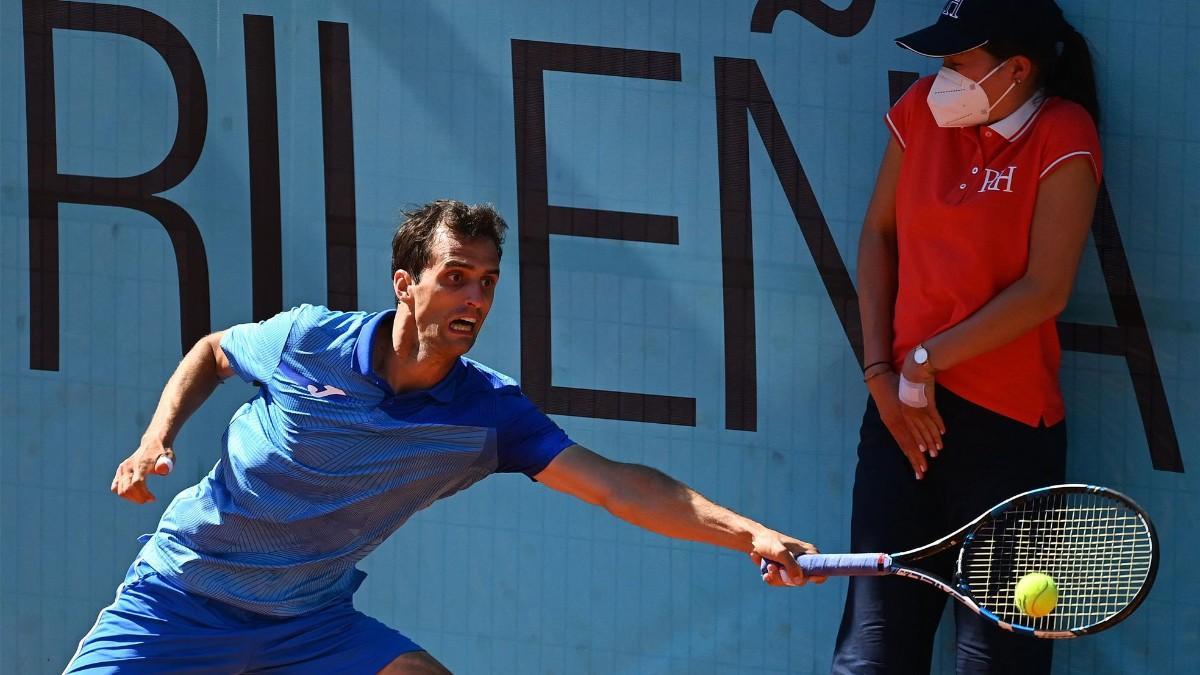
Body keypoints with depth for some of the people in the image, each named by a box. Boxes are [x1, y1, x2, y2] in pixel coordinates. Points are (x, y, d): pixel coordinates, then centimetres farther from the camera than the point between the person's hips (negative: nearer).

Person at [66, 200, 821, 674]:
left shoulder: (488, 412, -10)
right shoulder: (307, 341, -13)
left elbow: (616, 484, -18)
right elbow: (212, 352, 10)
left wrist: (749, 533, -28)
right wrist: (157, 441, -6)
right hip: (183, 593, -3)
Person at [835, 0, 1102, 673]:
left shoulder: (1063, 138, -10)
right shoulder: (923, 110, 5)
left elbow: (1045, 290, -14)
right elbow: (879, 236, 12)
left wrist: (925, 361, -9)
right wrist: (881, 371, 2)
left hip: (1008, 422, -5)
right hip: (904, 409, 5)